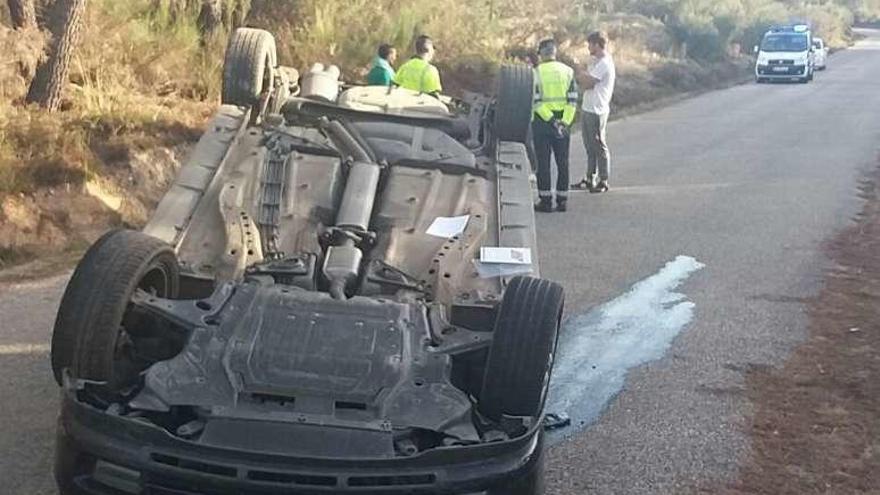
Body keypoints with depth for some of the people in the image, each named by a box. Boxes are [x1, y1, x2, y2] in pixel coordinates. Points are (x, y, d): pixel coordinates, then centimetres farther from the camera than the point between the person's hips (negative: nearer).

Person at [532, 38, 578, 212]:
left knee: (543, 162, 4)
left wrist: (551, 120, -14)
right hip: (563, 121, 3)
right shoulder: (568, 71, 3)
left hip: (542, 121, -3)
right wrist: (565, 122, -8)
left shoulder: (536, 73, -7)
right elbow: (573, 100, -4)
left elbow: (536, 101, -14)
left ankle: (546, 201, 4)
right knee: (562, 162, 10)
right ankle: (562, 200, 11)